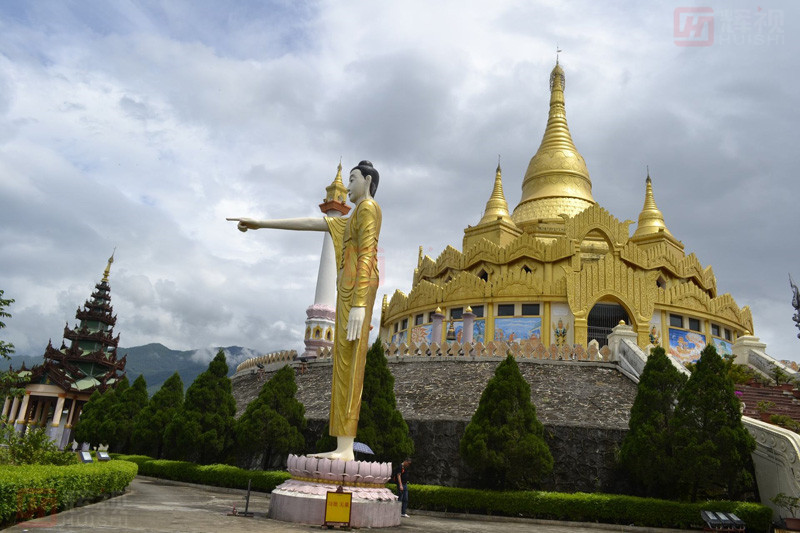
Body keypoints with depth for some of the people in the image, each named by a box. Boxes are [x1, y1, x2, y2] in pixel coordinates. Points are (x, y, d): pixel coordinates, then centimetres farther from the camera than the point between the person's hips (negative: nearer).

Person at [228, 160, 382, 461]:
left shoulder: (368, 207, -1)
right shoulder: (354, 219, 31)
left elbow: (366, 257, -15)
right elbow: (310, 223, 30)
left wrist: (358, 304, -25)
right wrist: (261, 224, 29)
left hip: (357, 287, -10)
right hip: (349, 289, 10)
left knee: (349, 365, -16)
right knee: (344, 368, 2)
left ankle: (346, 448, -19)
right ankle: (342, 447, 0)